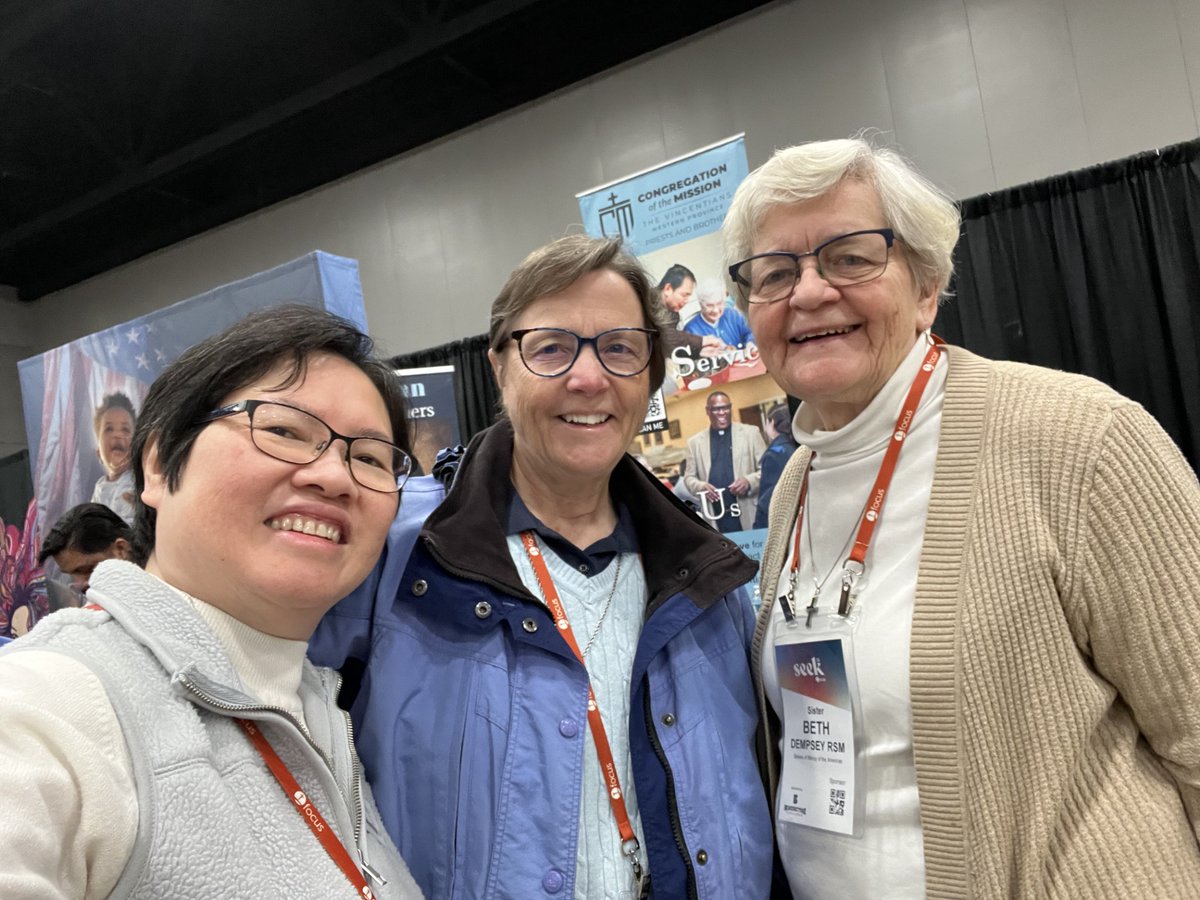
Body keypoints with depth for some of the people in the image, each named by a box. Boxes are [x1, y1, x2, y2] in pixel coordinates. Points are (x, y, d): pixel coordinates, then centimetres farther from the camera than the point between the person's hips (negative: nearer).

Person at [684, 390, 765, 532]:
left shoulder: (751, 433, 6)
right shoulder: (695, 442, 10)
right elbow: (689, 477, 12)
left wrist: (749, 481, -14)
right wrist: (701, 486, -10)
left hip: (749, 516, -1)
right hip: (715, 520, 1)